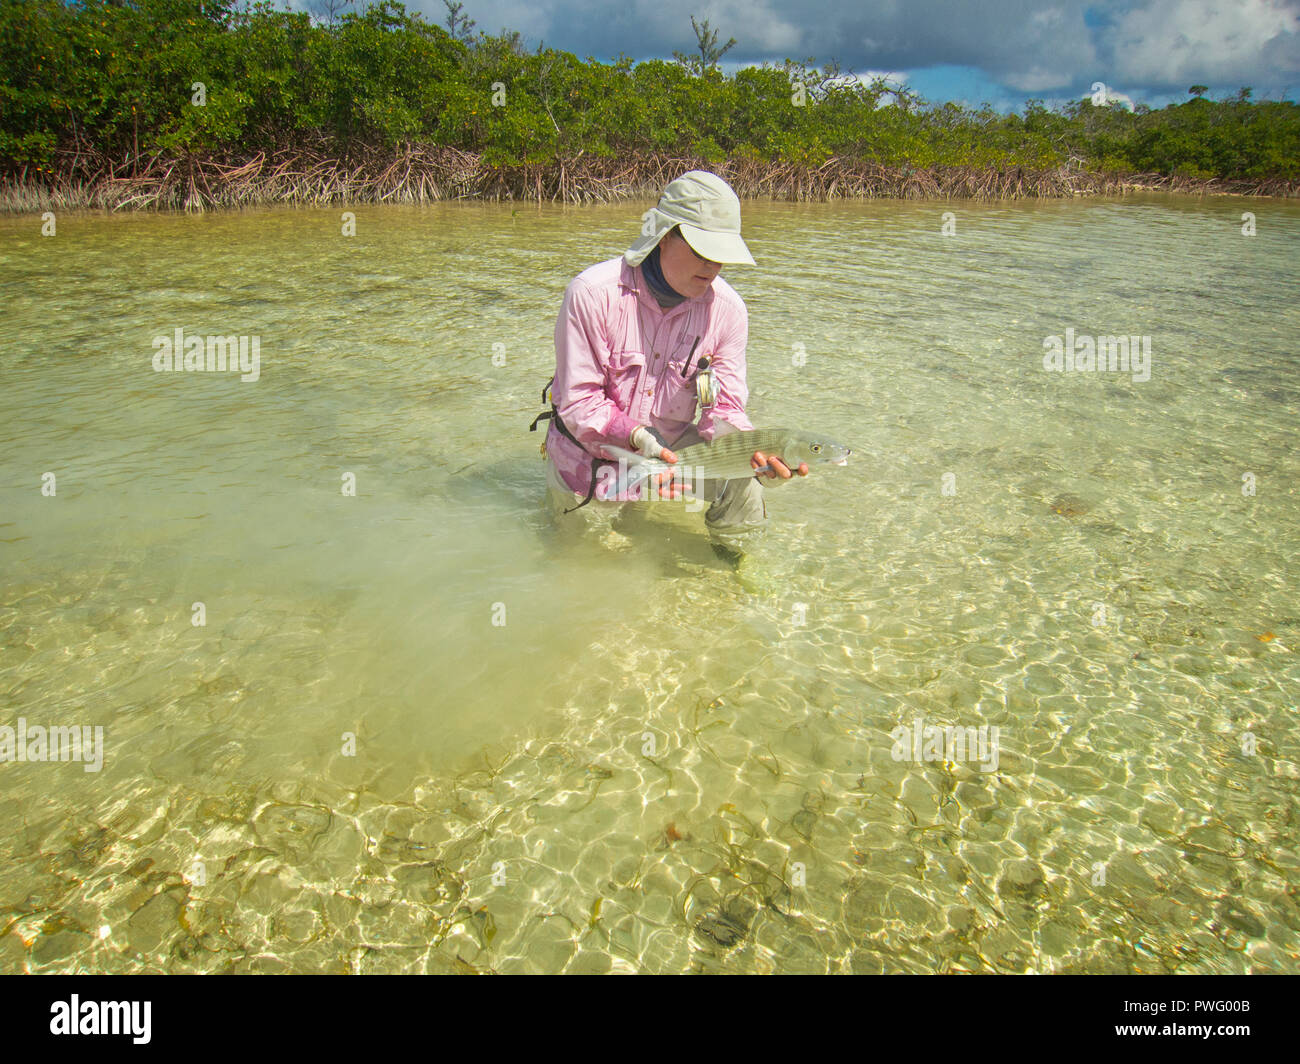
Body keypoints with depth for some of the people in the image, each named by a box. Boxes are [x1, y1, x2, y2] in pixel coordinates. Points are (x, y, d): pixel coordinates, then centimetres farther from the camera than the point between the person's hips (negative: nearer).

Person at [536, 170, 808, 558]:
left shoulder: (727, 308, -15)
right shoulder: (592, 293, -26)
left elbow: (725, 409, -14)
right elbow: (578, 401, -22)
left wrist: (756, 452, -35)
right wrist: (636, 435, -38)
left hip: (673, 444, 2)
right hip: (591, 452, -1)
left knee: (743, 492, -22)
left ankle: (727, 565, 10)